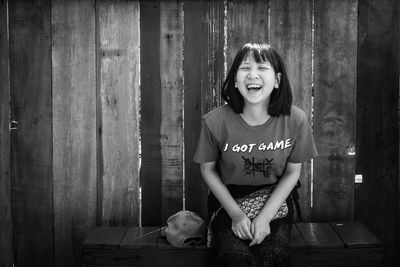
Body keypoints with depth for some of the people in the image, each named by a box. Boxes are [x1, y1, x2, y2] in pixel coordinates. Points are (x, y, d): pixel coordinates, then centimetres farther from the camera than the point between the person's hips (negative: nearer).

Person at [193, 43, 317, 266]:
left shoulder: (296, 120, -13)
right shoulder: (215, 121, -15)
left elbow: (293, 172, -2)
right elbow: (208, 169, -1)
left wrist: (265, 216, -12)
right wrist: (236, 213, -10)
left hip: (276, 199, 1)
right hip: (228, 199, -1)